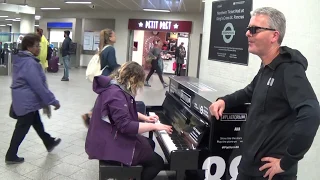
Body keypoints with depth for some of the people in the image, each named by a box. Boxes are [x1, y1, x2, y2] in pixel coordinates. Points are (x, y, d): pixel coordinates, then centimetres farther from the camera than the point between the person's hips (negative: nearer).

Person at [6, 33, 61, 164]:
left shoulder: (21, 59, 7)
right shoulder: (30, 63, -25)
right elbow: (38, 86, -27)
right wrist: (53, 101, -21)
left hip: (24, 100, 10)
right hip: (27, 102, -10)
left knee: (37, 123, 23)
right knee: (22, 128, 3)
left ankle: (49, 143, 40)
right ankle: (11, 156, 17)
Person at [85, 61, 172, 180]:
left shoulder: (116, 87, 9)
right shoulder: (116, 94, -26)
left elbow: (127, 112, 25)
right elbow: (126, 126, -31)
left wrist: (145, 118, 17)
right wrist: (154, 126, -23)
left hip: (112, 136, 11)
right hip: (109, 144, -11)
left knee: (150, 144, 24)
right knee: (157, 162, -7)